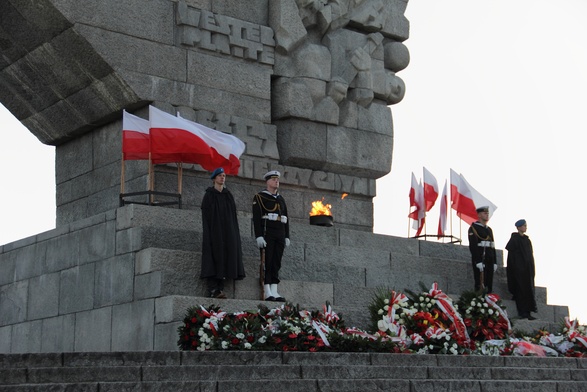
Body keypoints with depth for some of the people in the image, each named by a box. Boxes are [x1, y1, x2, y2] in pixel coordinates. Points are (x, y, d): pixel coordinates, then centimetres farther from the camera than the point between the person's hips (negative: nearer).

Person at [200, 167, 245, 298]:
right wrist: (208, 232, -14)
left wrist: (234, 232, 5)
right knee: (214, 257, -10)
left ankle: (220, 288, -2)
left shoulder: (228, 195, 15)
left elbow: (233, 214, 14)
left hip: (228, 232, 5)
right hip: (214, 231, -5)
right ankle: (213, 289, -14)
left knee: (225, 257, -2)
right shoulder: (209, 195, 2)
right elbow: (206, 215, -4)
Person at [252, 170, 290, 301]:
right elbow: (256, 218, -7)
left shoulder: (281, 199, 20)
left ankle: (274, 292, 3)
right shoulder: (259, 197, 2)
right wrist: (259, 236, -16)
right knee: (267, 263, -7)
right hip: (266, 234, -6)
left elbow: (286, 219, 20)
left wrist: (287, 236, 12)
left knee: (276, 263, 3)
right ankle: (267, 293, -8)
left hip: (280, 236, 6)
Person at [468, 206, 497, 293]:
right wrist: (478, 262, -20)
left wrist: (494, 262, 13)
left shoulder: (489, 229, 20)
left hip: (489, 261, 7)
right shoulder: (474, 228, -4)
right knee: (480, 286, -7)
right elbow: (473, 246, -13)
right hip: (479, 260, -7)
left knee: (489, 285, 5)